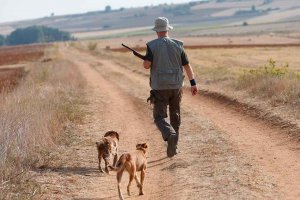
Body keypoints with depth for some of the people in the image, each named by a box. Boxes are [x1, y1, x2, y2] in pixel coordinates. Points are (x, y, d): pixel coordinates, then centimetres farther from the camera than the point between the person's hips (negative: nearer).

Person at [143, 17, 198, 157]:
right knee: (175, 116, 16)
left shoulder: (152, 45, -7)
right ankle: (173, 147, 20)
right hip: (176, 86, 3)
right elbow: (187, 65, 2)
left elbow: (146, 65, -15)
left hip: (160, 87, -3)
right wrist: (193, 83, 7)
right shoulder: (177, 45, 1)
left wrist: (146, 59, 9)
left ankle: (170, 135, -30)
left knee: (160, 117, 0)